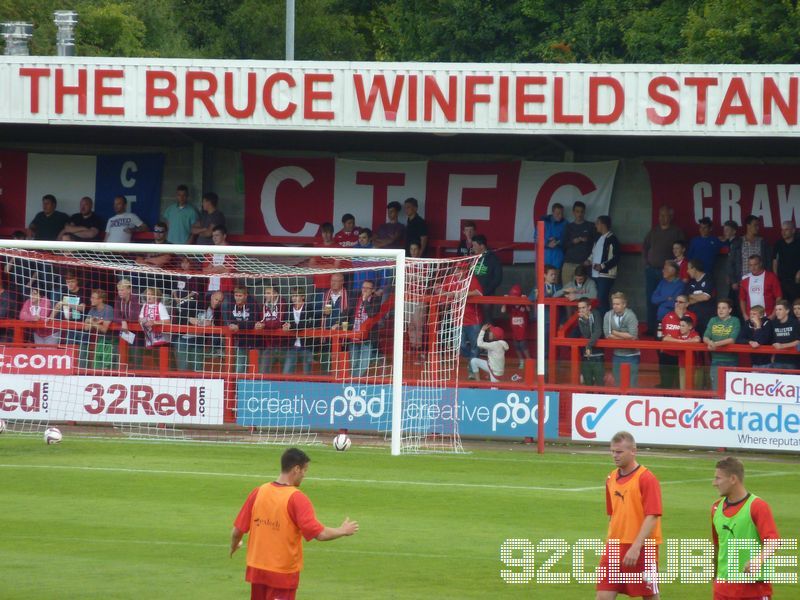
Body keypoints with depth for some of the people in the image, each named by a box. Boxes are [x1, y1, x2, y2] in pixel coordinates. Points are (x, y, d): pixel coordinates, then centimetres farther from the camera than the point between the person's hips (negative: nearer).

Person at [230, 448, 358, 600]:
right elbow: (320, 534, -20)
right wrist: (343, 531, -1)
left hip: (256, 569, 5)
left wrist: (234, 546, 26)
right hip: (283, 572, -5)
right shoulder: (296, 498, -15)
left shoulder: (259, 492, 0)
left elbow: (237, 531, 4)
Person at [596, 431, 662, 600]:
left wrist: (636, 547, -24)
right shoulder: (611, 478, 10)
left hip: (641, 548, -6)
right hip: (615, 546, 6)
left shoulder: (647, 478, -11)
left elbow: (652, 517, -18)